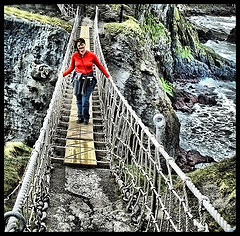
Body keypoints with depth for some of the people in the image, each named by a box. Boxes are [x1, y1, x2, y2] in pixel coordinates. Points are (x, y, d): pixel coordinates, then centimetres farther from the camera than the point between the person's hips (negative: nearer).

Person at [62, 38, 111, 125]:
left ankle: (86, 118, 14)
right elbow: (71, 68, 15)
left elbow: (100, 66, 8)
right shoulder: (74, 56, 2)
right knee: (79, 100, 8)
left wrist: (108, 76, 11)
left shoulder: (92, 55, -3)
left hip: (88, 80, -2)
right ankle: (80, 117, 25)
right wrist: (63, 74, 8)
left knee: (85, 101, -7)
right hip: (77, 79, 2)